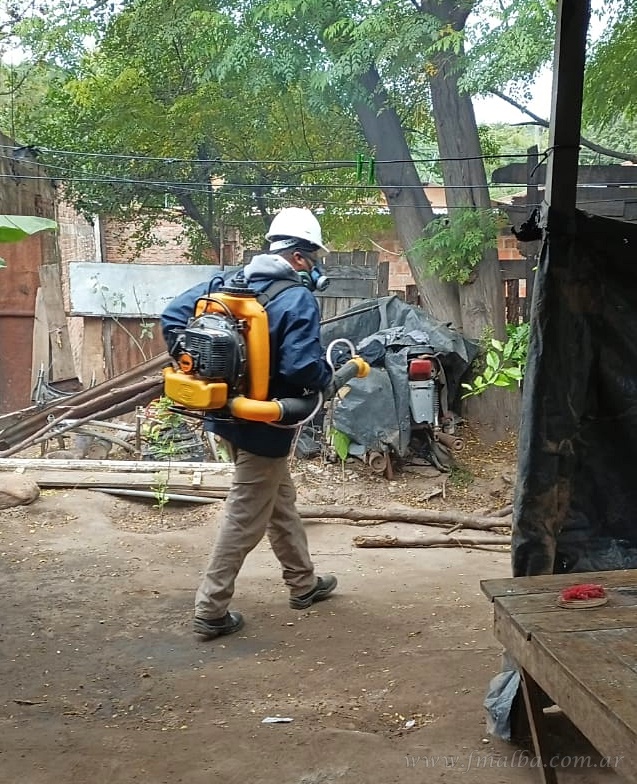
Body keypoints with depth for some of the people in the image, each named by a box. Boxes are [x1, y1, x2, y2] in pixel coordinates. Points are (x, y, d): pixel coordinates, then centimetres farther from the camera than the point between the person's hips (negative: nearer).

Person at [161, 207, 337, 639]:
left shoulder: (229, 282, 4)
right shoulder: (298, 299, -18)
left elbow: (174, 314, 5)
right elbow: (303, 367, -27)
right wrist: (329, 378, -5)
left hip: (230, 411, 9)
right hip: (264, 423, -8)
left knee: (281, 498, 23)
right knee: (246, 516, 3)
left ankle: (304, 583, 38)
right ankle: (211, 610, 11)